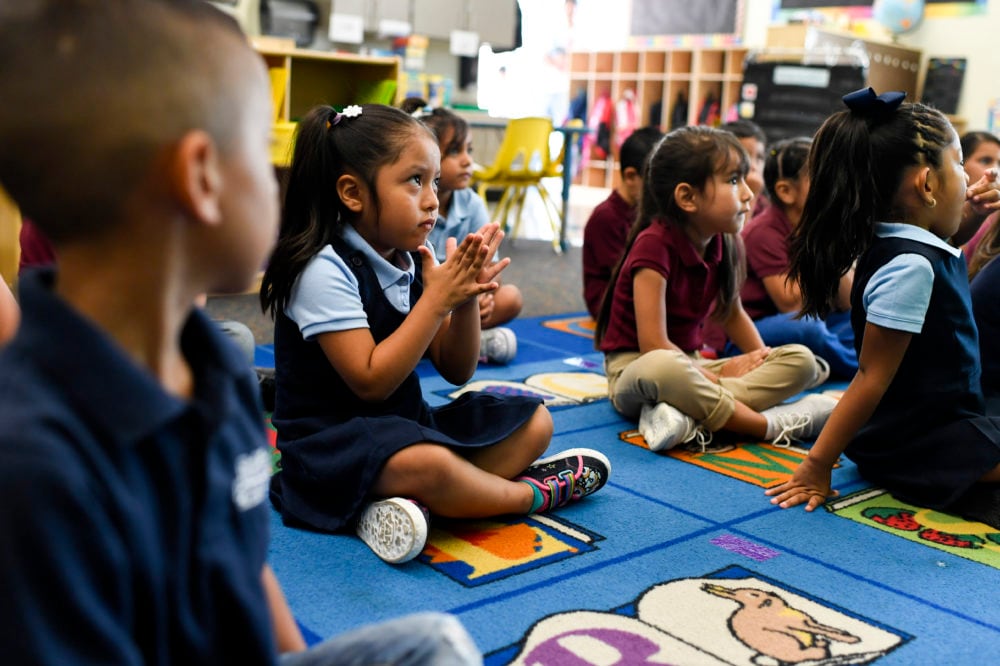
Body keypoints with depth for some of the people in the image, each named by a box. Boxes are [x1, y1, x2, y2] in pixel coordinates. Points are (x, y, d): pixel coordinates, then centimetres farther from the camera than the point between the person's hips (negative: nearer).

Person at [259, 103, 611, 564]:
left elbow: (456, 371, 7)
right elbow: (372, 382, -23)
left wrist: (467, 297, -11)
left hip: (407, 425, 9)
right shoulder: (326, 269, -18)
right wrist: (438, 299, -22)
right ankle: (532, 493, -5)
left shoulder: (412, 263, 3)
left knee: (535, 422, 5)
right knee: (430, 465, -38)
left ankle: (412, 500, -20)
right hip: (332, 440, -8)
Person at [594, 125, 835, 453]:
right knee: (662, 368, -44)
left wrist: (760, 355, 1)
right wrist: (716, 376, -14)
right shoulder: (655, 244, -20)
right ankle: (771, 425, -25)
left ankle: (689, 417, -30)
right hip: (633, 371, -8)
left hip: (691, 367, 8)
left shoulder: (723, 243, 2)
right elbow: (654, 346, -23)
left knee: (802, 360, -7)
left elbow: (732, 312, 19)